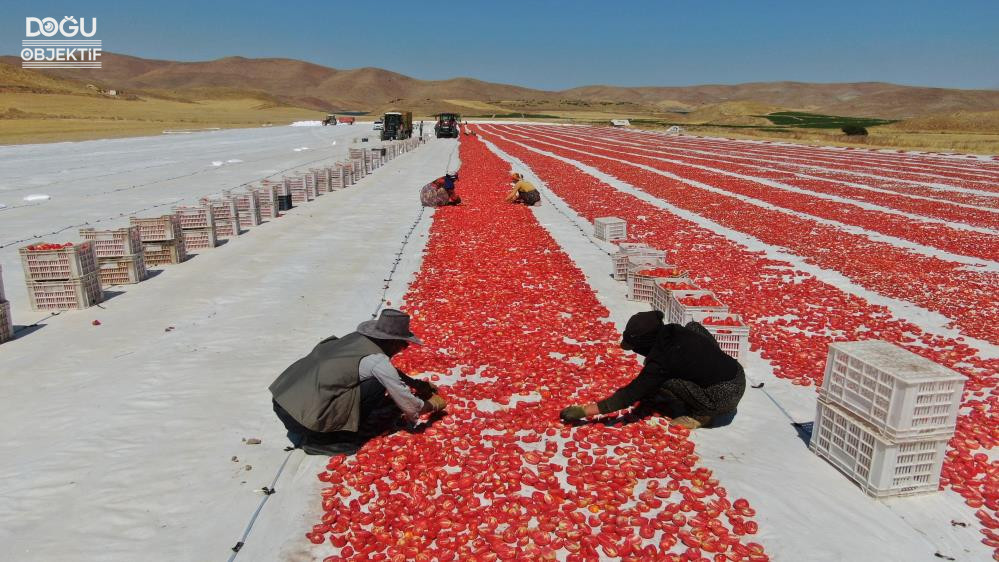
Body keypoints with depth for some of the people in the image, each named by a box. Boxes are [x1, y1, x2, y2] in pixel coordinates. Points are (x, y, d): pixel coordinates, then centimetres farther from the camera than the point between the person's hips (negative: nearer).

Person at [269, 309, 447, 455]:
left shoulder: (357, 337, 10)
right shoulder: (377, 361, -11)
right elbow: (410, 406, -2)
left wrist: (416, 384, 34)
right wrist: (433, 405, 18)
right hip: (305, 416, -8)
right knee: (377, 385, -6)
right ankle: (345, 438, 4)